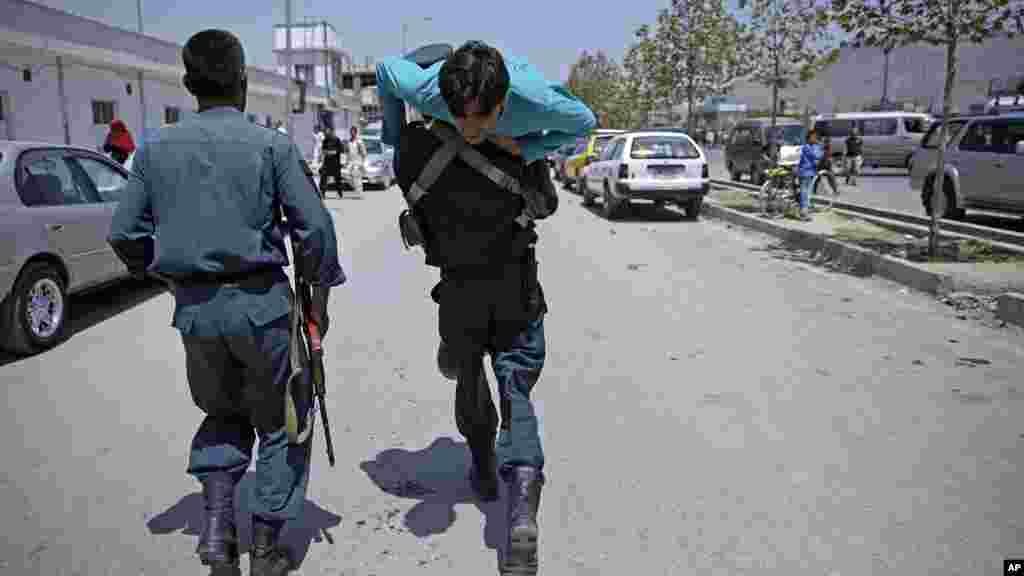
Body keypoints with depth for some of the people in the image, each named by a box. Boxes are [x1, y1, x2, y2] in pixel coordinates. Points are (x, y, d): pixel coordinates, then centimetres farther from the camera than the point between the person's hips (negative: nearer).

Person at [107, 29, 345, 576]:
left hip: (194, 307, 4)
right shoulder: (272, 144, -7)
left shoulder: (157, 147, 3)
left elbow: (124, 233, 6)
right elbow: (314, 226, -10)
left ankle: (216, 525, 13)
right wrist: (319, 293, 2)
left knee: (223, 414, 25)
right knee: (278, 423, 13)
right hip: (261, 302, -3)